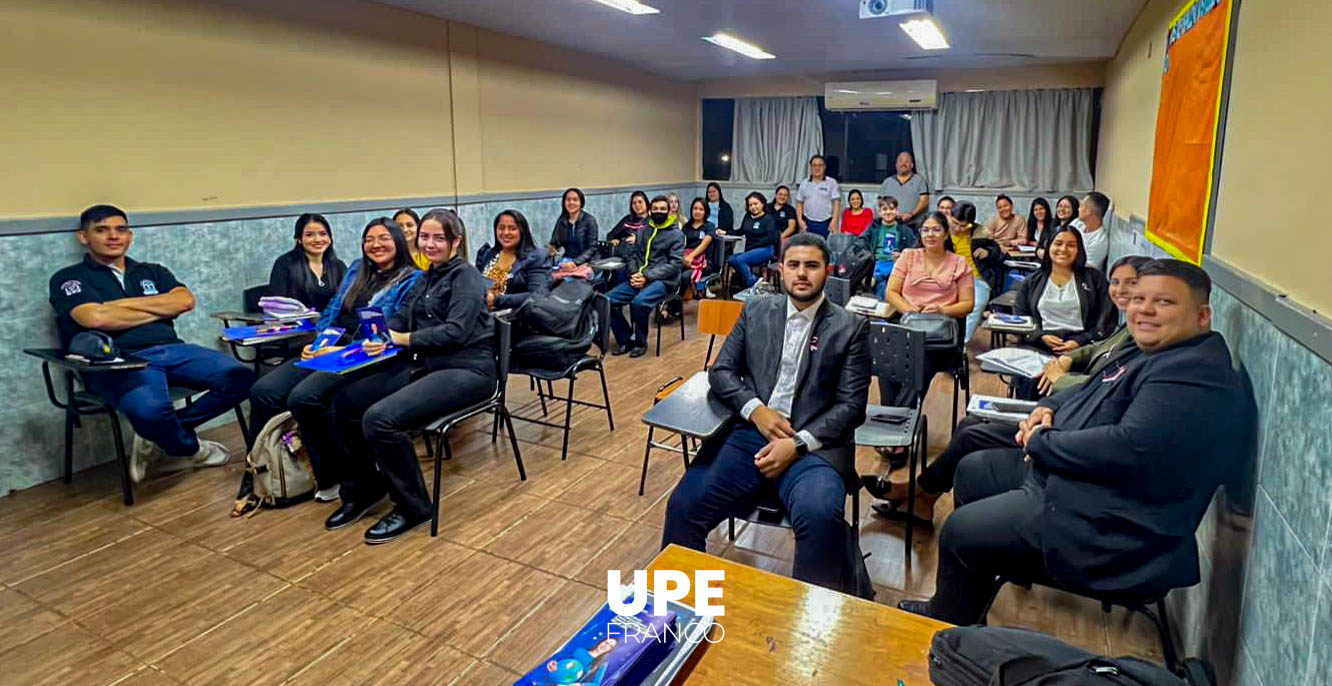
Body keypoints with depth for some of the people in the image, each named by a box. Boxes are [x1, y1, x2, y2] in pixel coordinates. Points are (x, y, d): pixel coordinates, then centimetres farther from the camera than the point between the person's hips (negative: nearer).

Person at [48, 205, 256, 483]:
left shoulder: (152, 272, 25)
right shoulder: (69, 279, 12)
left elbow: (185, 301, 5)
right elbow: (96, 318, -8)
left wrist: (126, 304, 0)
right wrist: (161, 310, 2)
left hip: (171, 350, 5)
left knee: (240, 376, -20)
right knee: (150, 409, -37)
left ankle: (161, 434, -3)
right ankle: (188, 448, 0)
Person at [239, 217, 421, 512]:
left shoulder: (412, 280, -1)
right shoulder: (357, 269, 20)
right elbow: (330, 313, 20)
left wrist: (344, 350, -18)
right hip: (329, 349, 7)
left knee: (303, 397, -29)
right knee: (262, 391, -14)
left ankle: (330, 477, -11)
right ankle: (258, 476, -5)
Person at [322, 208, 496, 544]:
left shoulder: (465, 276, -6)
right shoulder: (426, 278, 19)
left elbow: (456, 331, -18)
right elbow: (400, 318, 9)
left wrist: (404, 339, -21)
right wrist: (379, 337, -12)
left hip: (465, 369, -9)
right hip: (423, 365, 9)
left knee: (379, 418, -25)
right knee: (344, 402, -2)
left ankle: (412, 507, -7)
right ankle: (362, 491, 15)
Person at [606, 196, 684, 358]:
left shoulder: (676, 234, 3)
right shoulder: (644, 230, 18)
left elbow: (675, 264, -7)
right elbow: (631, 254, 16)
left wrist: (647, 276, -16)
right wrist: (634, 273, -6)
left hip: (662, 280, -5)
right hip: (639, 278, 5)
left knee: (639, 302, -35)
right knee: (608, 300, -16)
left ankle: (640, 342, -11)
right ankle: (625, 339, 1)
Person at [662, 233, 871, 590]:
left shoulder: (851, 327, 6)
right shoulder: (755, 311, 14)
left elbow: (851, 404, 0)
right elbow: (720, 371, 12)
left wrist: (798, 444, -14)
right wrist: (756, 410, -8)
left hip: (813, 444, -2)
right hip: (748, 432, 3)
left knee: (821, 516, -33)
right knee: (683, 505, -20)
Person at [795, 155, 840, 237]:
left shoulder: (831, 182, 2)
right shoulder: (804, 183, 10)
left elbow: (836, 203, -1)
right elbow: (799, 203, 11)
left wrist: (834, 221, -10)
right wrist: (800, 220, -1)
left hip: (826, 224, -2)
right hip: (808, 223, 2)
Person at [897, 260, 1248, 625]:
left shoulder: (1197, 376, -23)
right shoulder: (1147, 353, 11)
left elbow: (1130, 448, -33)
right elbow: (1088, 392, 25)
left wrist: (1040, 442, -18)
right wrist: (1048, 407, 2)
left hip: (1108, 529, -11)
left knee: (960, 532, -11)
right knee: (973, 472, 18)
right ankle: (957, 604, 31)